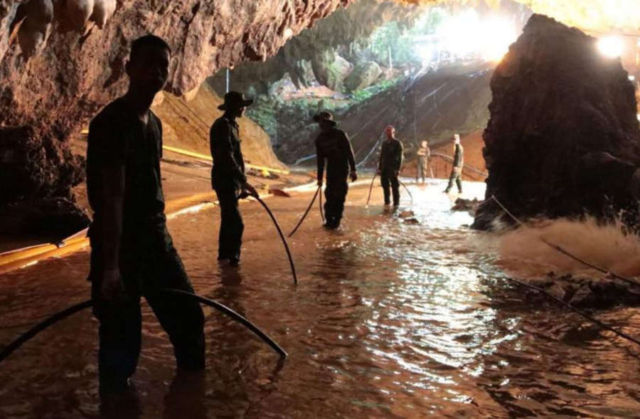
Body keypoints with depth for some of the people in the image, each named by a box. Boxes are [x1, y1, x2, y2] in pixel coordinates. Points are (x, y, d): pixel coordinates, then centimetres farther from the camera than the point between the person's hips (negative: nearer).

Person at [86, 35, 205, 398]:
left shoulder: (154, 123, 11)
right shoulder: (112, 122, -16)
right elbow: (112, 196, -24)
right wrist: (110, 265, -27)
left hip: (156, 238, 9)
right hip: (119, 243, -9)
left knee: (188, 317, 16)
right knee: (122, 336, -1)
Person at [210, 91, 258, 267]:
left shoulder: (231, 124, 14)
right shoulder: (223, 125, -17)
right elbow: (227, 158, -26)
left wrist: (241, 182, 22)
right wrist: (244, 181, -29)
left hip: (230, 181, 10)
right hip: (225, 181, -10)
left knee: (229, 219, 18)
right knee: (236, 223, -10)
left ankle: (224, 254, 29)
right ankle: (232, 257, -1)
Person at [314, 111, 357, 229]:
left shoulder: (340, 134, -12)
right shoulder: (319, 139, 3)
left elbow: (349, 152, -13)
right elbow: (320, 159, 7)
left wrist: (353, 170, -20)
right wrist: (320, 177, 6)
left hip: (343, 167, -4)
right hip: (331, 168, 5)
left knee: (339, 194, -7)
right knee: (329, 194, 1)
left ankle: (336, 220, -1)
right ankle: (329, 219, 9)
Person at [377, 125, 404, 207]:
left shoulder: (397, 143, -3)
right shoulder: (384, 143, 15)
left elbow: (399, 157, -8)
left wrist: (398, 169, -15)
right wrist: (379, 168, 12)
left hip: (393, 169, -6)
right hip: (384, 168, 6)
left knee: (395, 186, -4)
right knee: (385, 185, 8)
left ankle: (396, 203, 1)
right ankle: (387, 201, 18)